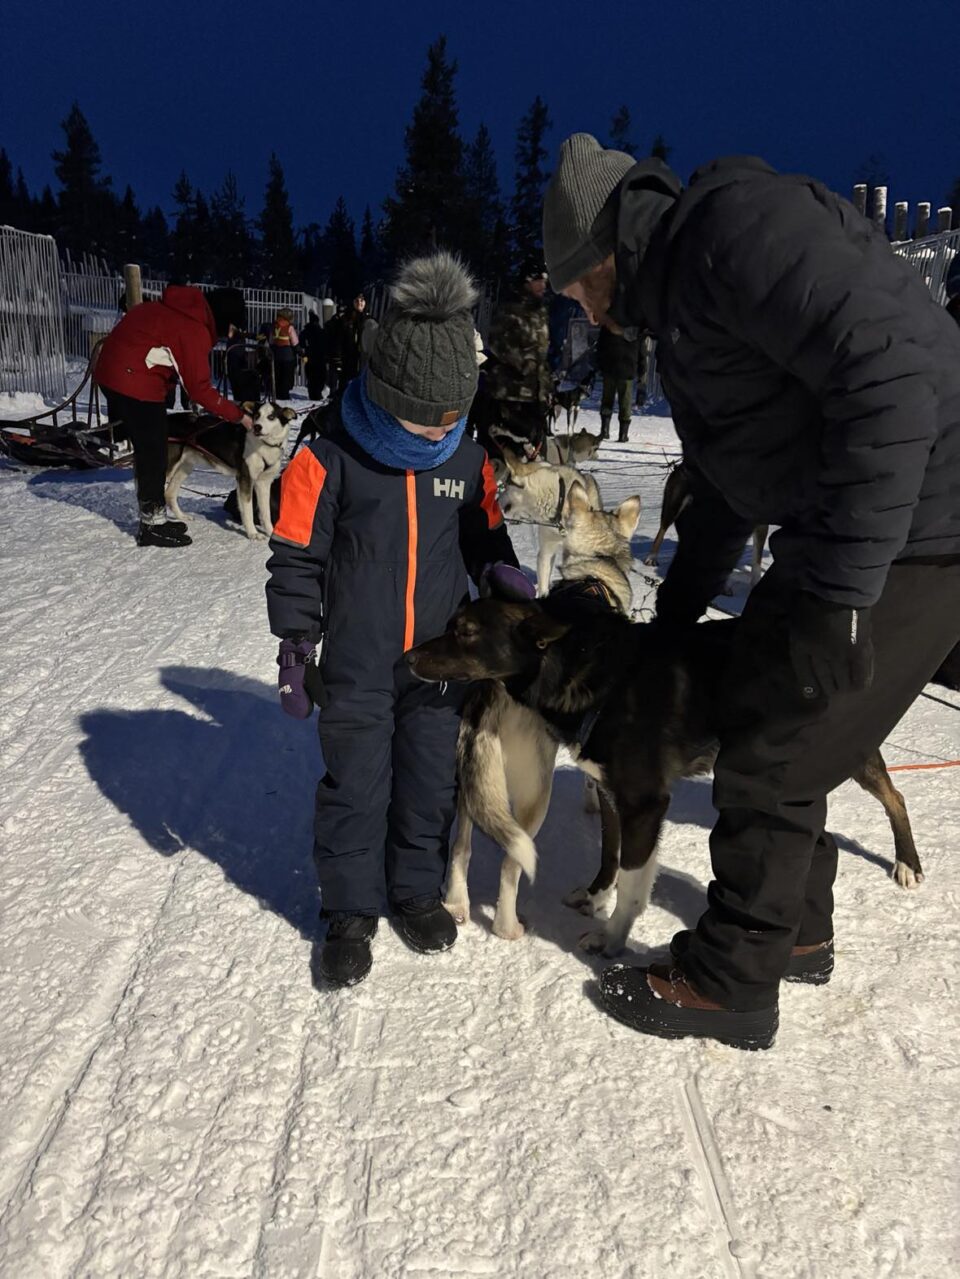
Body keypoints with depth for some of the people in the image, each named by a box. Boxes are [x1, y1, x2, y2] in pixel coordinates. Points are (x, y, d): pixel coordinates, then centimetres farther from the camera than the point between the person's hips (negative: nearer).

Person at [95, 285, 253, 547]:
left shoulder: (177, 309, 10)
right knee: (153, 453, -1)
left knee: (146, 449, 16)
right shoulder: (194, 331, -17)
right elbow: (199, 389, -16)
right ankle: (153, 525, 6)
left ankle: (151, 516, 24)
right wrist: (238, 415, -10)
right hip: (136, 384, -9)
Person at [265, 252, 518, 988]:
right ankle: (352, 911, 22)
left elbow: (489, 545, 13)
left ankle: (418, 888, 32)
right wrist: (296, 646, -7)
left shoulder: (469, 462, 0)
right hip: (356, 663, -3)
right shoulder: (331, 459, -10)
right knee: (355, 784, 6)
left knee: (431, 779, 12)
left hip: (442, 657, 3)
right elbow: (298, 557, -6)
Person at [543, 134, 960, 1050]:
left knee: (769, 762, -2)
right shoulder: (680, 298, 19)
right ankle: (796, 931, 36)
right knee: (771, 730, 17)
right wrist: (670, 617, 27)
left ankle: (728, 983, 17)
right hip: (836, 540, 10)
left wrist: (839, 588, -26)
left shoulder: (734, 224, -14)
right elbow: (726, 485, 25)